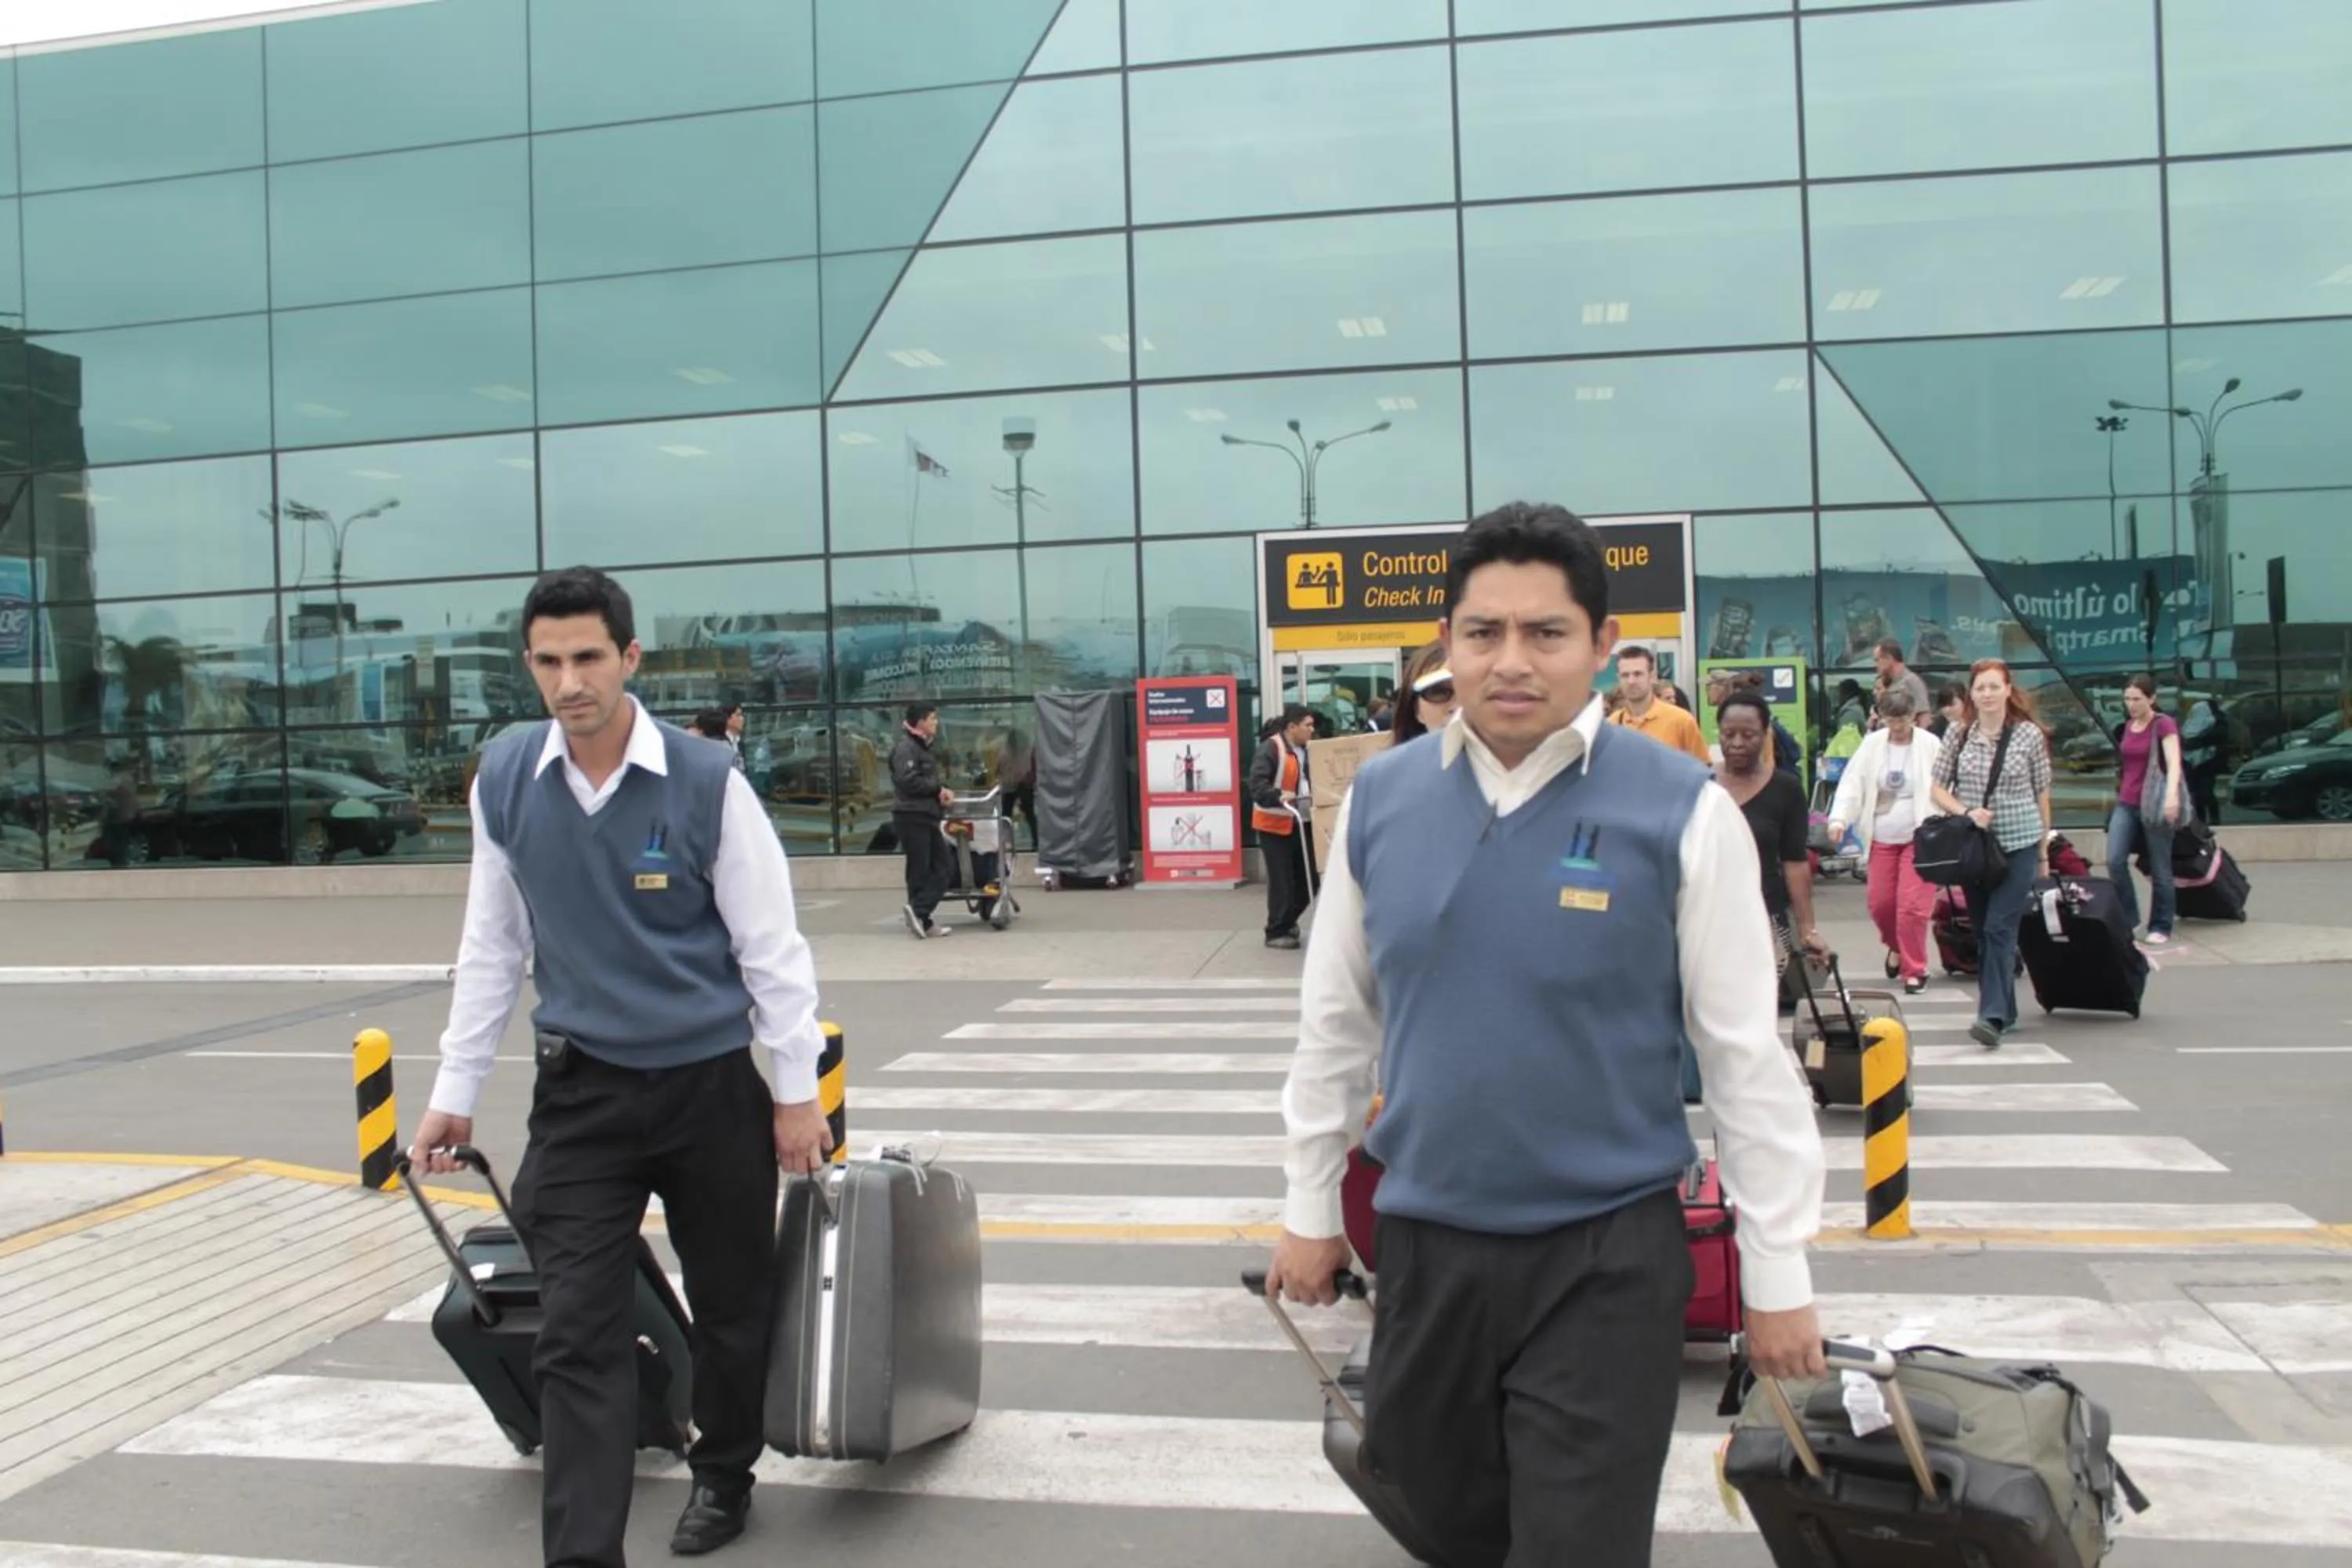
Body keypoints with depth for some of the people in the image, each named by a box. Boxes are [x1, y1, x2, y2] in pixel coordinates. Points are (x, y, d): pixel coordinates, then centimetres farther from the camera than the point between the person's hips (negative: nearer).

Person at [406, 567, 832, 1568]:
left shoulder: (706, 783, -14)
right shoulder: (504, 781, -3)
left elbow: (771, 946, -8)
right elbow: (492, 947, 7)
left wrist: (797, 1092, -6)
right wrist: (455, 1090, 8)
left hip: (711, 1087, -1)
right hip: (580, 1095, 2)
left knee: (730, 1304, 15)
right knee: (577, 1335, -2)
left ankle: (721, 1479, 41)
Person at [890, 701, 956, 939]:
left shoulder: (925, 747, 19)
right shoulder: (905, 747, -12)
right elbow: (907, 780, -23)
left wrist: (941, 790, 1)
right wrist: (938, 789, -14)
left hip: (927, 816, 10)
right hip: (911, 816, -10)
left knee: (944, 866, 5)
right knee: (920, 870, -6)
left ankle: (919, 914, 4)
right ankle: (919, 913, -2)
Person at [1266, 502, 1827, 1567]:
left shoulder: (1679, 810, -12)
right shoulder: (1379, 799, -2)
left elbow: (1746, 1051, -7)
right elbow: (1335, 1020, 7)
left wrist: (1777, 1273, -4)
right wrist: (1309, 1206, 11)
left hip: (1607, 1256, -4)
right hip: (1424, 1244, 4)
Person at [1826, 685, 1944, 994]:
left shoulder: (1930, 745, -5)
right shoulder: (1872, 744, 2)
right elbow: (1852, 783, -3)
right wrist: (1839, 819, -16)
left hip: (1920, 838, -3)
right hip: (1882, 839, 3)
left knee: (1912, 906, -8)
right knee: (1880, 904, 8)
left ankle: (1915, 969, 7)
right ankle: (1897, 947, 38)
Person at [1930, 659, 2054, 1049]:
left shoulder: (2029, 735, -2)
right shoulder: (1958, 736, 3)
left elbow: (2041, 795, 5)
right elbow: (1938, 789, 6)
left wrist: (2043, 852, 8)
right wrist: (1967, 812, -13)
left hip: (2018, 845, -3)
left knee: (1999, 929, -14)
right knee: (1983, 932, 9)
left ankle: (1993, 1016, -18)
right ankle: (2004, 1010, 22)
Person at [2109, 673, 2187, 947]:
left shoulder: (2164, 725, -9)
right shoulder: (2128, 726, 11)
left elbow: (2173, 762, -24)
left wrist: (2172, 794, -40)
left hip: (2154, 805, -6)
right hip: (2126, 803, 6)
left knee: (2159, 869, 2)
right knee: (2115, 861, -8)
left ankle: (2161, 927, 12)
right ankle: (2128, 920, 4)